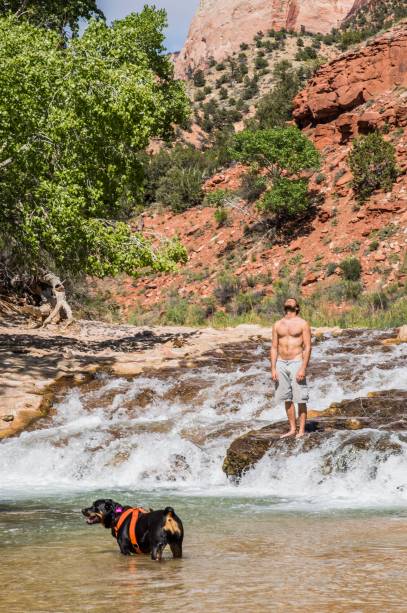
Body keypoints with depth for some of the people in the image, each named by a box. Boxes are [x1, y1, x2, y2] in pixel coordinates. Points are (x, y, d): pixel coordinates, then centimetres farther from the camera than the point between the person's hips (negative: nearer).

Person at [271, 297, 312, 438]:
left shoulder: (303, 324, -2)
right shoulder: (278, 325, 10)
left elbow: (307, 347, -7)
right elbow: (274, 348, 10)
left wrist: (303, 368, -16)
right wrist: (273, 368, 1)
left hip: (297, 363, -4)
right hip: (281, 363, 4)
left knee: (300, 399, -3)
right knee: (287, 399, 8)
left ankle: (301, 430, 3)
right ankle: (292, 429, 17)